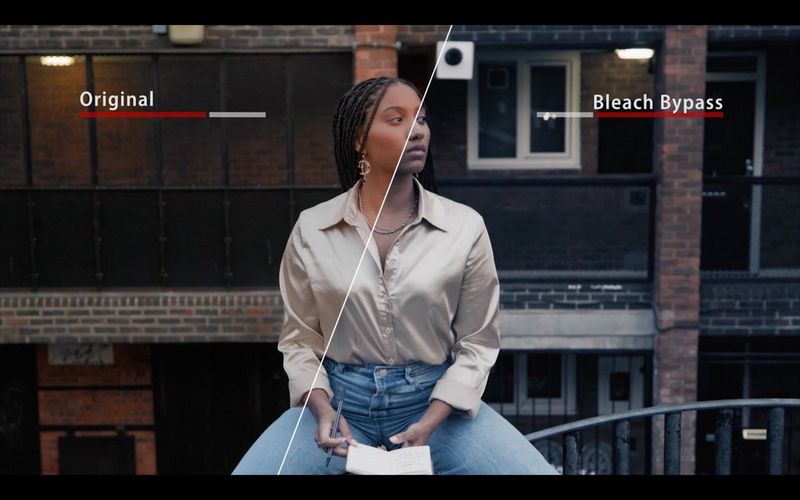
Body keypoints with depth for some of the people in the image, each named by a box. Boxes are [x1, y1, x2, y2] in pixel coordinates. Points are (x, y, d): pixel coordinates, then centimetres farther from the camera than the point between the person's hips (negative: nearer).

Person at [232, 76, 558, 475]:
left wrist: (429, 424, -13)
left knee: (535, 470, -20)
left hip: (435, 399, 0)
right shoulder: (311, 229, -2)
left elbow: (477, 342, 0)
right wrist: (323, 410, -14)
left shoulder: (465, 227, -4)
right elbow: (299, 337, 4)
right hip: (340, 399, 1)